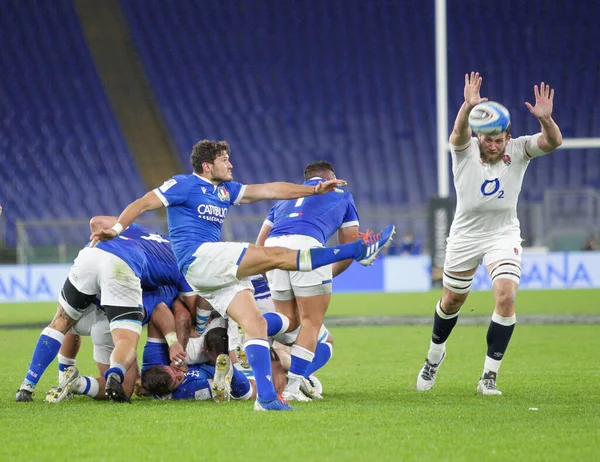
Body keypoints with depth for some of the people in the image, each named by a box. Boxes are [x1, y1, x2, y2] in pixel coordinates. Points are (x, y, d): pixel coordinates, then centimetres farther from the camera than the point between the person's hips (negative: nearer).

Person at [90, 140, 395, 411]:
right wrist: (116, 228, -16)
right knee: (277, 255, -14)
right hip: (198, 257, -9)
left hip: (219, 272, 9)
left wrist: (315, 190, 13)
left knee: (255, 323, -6)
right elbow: (144, 204, -1)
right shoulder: (184, 185, 2)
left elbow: (269, 190, 18)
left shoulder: (226, 190, 22)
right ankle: (358, 250, -14)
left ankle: (265, 397, -12)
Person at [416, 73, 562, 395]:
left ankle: (490, 375, -9)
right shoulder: (465, 151, -15)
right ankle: (435, 353, 44)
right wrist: (467, 107, -61)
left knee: (506, 297, -19)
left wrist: (545, 119, -50)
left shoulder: (517, 151, -11)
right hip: (465, 234, 0)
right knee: (452, 300, 14)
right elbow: (459, 133, -39)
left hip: (503, 235, 0)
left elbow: (552, 142, -27)